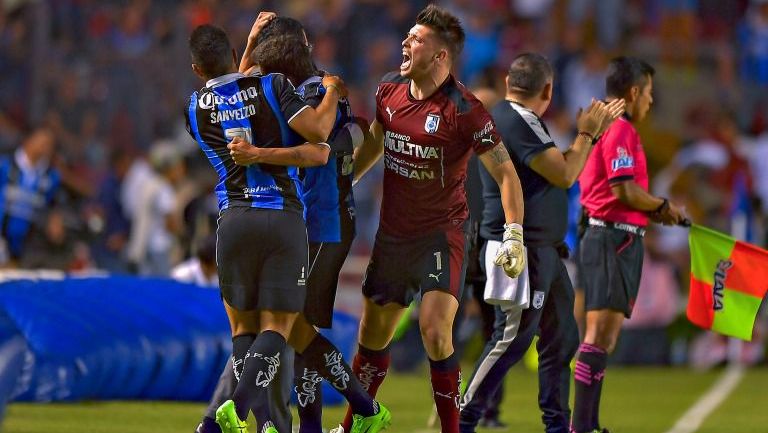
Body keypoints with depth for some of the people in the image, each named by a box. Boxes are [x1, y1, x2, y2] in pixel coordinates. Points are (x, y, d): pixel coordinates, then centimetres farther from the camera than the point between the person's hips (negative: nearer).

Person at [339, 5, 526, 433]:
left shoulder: (463, 109, -18)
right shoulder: (390, 90, 0)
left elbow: (506, 173, -14)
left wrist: (515, 235, -22)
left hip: (442, 233, -6)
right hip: (391, 233, 6)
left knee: (435, 330, -19)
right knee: (373, 332, 11)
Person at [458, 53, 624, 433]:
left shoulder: (514, 118, 16)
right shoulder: (518, 121, -16)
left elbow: (559, 166, 24)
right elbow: (565, 174, -19)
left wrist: (595, 128, 23)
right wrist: (586, 133, -5)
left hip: (543, 250, 11)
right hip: (522, 250, -11)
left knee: (561, 337, 13)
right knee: (513, 338, -11)